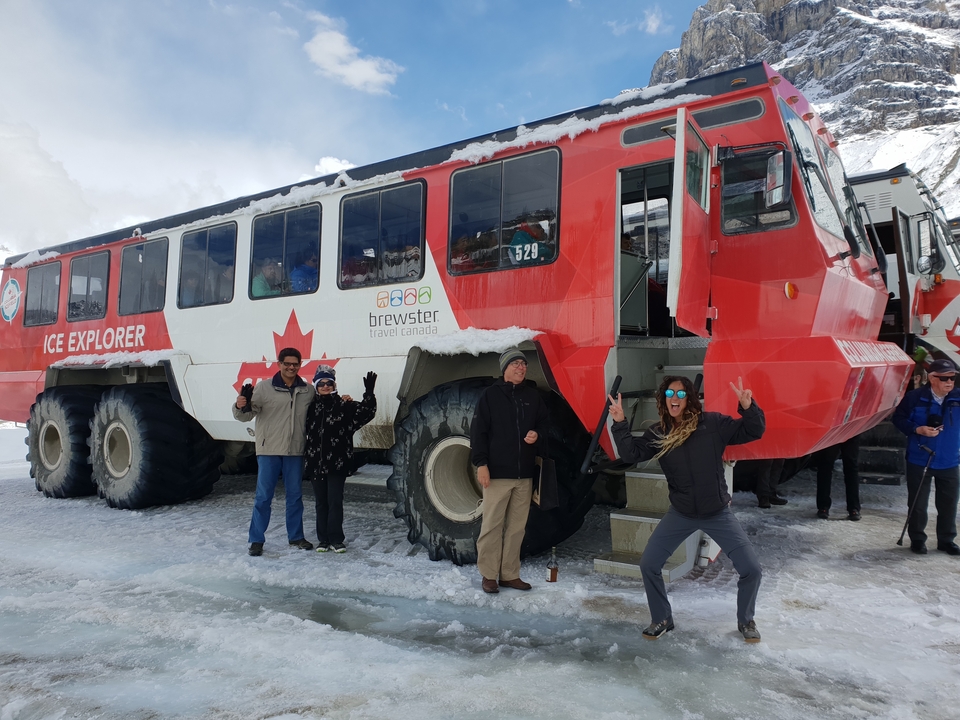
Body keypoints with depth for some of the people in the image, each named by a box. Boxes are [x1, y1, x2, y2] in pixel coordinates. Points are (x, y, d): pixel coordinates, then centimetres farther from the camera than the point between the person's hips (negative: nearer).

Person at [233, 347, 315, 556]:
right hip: (269, 450, -3)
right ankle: (256, 540, 15)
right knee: (263, 496, 3)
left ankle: (296, 536, 27)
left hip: (295, 451, 3)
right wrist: (240, 407, -28)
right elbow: (248, 414, -6)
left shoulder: (308, 391, 5)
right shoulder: (264, 387, -4)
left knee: (295, 495, 13)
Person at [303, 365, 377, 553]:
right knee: (321, 502, 11)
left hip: (337, 462, -3)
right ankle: (323, 539, 19)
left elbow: (366, 412, -12)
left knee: (335, 501, -2)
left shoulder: (344, 405, -2)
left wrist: (369, 393, -23)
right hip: (315, 462, 3)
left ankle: (336, 539, 7)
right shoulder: (311, 407, 7)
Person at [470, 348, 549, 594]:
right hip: (497, 473, -4)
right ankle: (488, 575, 12)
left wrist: (538, 435, -3)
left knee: (517, 527, 9)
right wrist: (481, 463, -11)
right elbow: (478, 431, -5)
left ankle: (510, 574, 20)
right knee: (492, 525, 0)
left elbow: (544, 424, 20)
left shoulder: (533, 396, 10)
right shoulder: (491, 395, -2)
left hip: (524, 474, 4)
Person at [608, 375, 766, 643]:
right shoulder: (658, 433, -5)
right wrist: (620, 423, -23)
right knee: (648, 565, -2)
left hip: (718, 513, -2)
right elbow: (631, 453, -14)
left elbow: (753, 432, -12)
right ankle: (662, 619, 22)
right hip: (680, 514, 2)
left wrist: (748, 407, -30)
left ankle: (746, 621, 27)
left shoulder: (712, 423, -12)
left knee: (751, 569, -3)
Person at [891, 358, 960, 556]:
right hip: (919, 460, -2)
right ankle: (917, 539, 21)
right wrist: (918, 430, -16)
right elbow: (898, 418, -4)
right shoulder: (915, 397, -10)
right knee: (918, 504, 7)